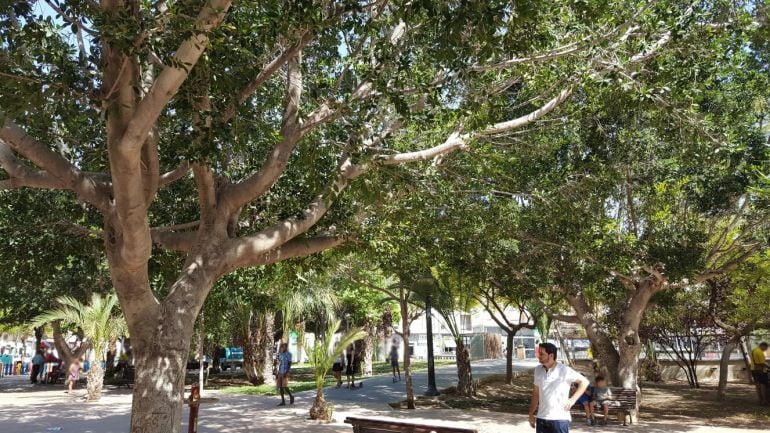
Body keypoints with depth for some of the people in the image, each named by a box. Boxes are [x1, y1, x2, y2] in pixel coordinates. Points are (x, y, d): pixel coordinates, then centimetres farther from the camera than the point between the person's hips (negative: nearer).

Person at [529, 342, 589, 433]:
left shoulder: (564, 370, -10)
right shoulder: (538, 370, 5)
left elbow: (584, 382, -3)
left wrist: (572, 399, -9)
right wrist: (531, 414, 13)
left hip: (560, 418, -5)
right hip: (541, 418, 5)